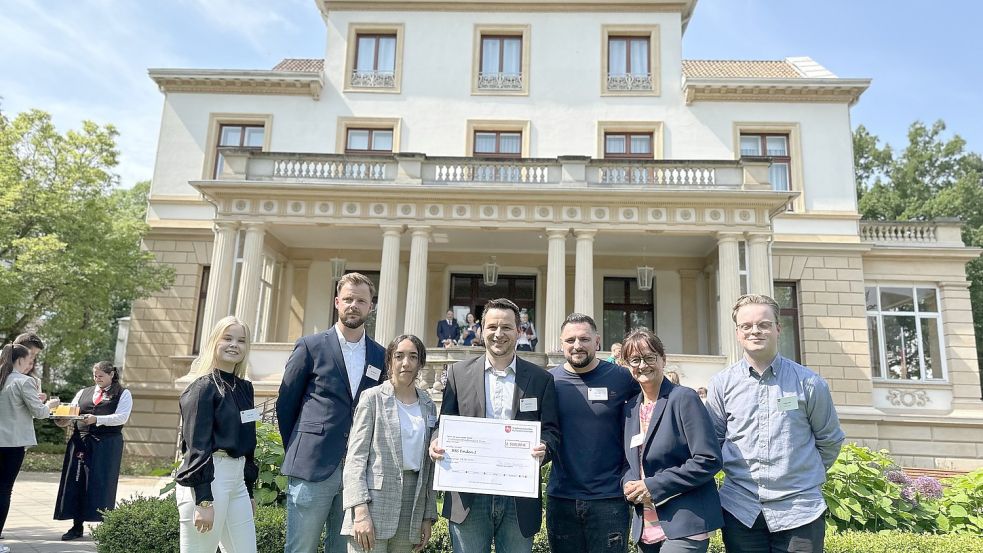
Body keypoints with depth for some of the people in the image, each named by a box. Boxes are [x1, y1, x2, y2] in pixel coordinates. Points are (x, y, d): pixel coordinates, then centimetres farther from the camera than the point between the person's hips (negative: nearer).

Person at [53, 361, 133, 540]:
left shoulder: (123, 394, 3)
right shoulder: (83, 393, 17)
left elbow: (121, 418, -10)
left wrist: (97, 419, -22)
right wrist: (62, 420, -13)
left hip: (107, 444, -4)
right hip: (80, 441, 4)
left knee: (102, 483, -3)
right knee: (77, 481, 3)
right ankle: (77, 527, 13)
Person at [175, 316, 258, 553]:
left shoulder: (244, 388, 11)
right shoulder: (203, 387, -8)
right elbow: (197, 446, -13)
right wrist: (203, 501, -18)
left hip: (238, 478, 7)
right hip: (207, 480, -7)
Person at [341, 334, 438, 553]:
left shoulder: (428, 406, 11)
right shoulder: (373, 397, -1)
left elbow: (428, 465, 13)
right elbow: (356, 457, -6)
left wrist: (428, 516, 9)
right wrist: (360, 511, -15)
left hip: (412, 507, 4)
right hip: (374, 501, -4)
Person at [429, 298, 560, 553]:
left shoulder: (541, 379, 4)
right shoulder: (459, 373, 5)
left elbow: (551, 431, 3)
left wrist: (543, 448, -18)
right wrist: (436, 443, -14)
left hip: (520, 500, 0)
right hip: (468, 498, 0)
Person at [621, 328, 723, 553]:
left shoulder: (684, 398, -9)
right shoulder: (630, 408, 10)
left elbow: (708, 460, -15)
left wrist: (653, 486, -16)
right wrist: (629, 484, -4)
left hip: (685, 526, -6)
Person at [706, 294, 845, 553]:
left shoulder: (809, 382, -1)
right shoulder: (721, 383, 0)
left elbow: (830, 440, 11)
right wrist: (742, 473, 10)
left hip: (800, 509, -1)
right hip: (740, 509, 1)